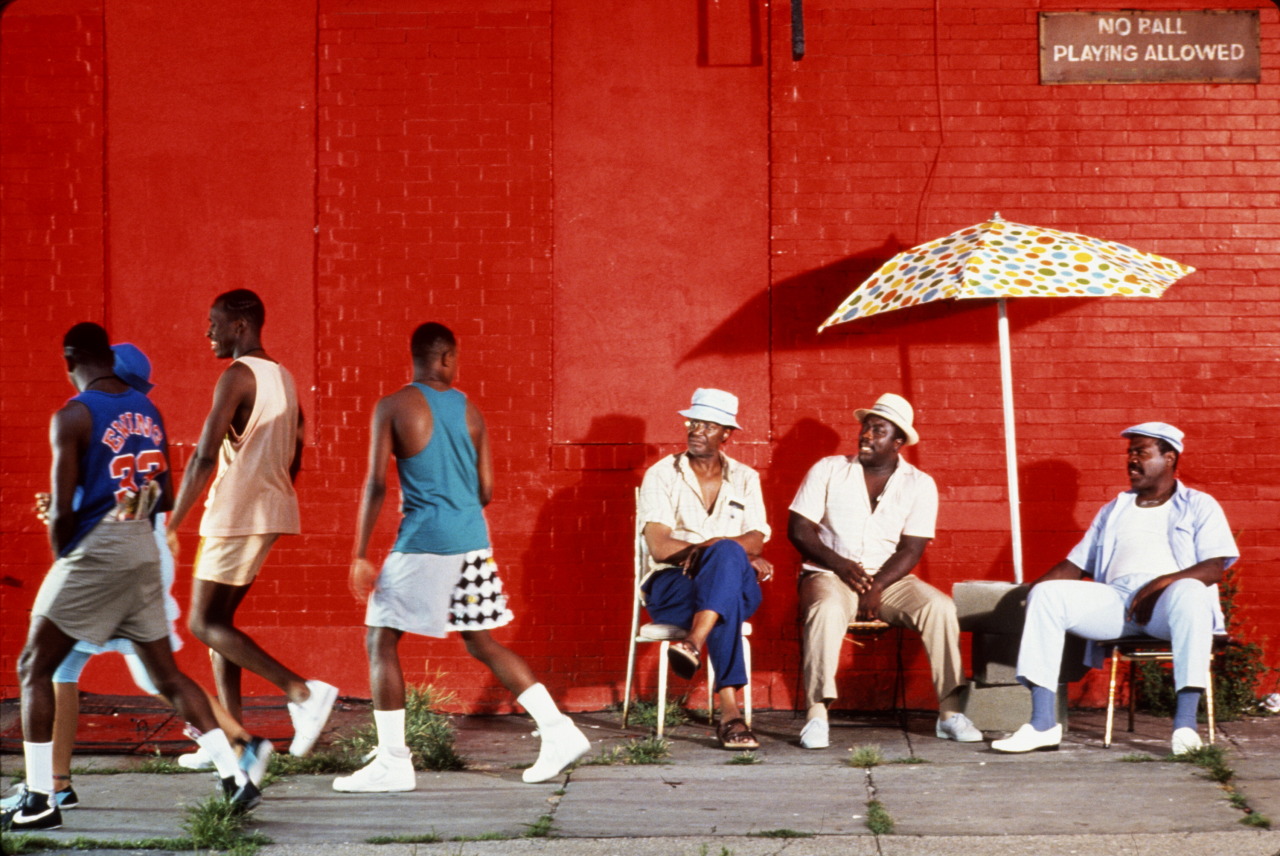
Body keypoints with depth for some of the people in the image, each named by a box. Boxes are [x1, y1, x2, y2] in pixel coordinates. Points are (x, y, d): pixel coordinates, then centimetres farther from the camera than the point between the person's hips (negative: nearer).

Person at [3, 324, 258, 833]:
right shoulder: (148, 411, 9)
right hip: (144, 553, 6)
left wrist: (61, 557, 3)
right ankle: (235, 777, 6)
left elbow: (63, 511, -14)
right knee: (166, 675, 13)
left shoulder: (73, 417, -11)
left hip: (94, 554, -6)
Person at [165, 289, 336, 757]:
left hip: (237, 516, -9)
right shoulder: (283, 377, 14)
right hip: (272, 512, 9)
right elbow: (293, 459, 20)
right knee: (218, 620, 13)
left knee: (205, 623, -3)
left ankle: (303, 691, -15)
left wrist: (172, 525, -17)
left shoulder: (238, 376, -13)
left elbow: (205, 457, -20)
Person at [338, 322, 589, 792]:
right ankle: (559, 731, 11)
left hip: (424, 540, -5)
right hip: (474, 539, 6)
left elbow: (376, 485, -9)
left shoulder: (393, 408, -4)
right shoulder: (469, 410, 9)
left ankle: (392, 762, 1)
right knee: (482, 643, 16)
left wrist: (360, 555, -6)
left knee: (381, 639, 5)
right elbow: (486, 492, 11)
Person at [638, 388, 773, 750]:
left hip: (736, 587, 2)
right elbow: (659, 547, -8)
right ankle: (730, 713, -50)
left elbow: (755, 541, 0)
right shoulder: (661, 475, 6)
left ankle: (693, 644, -53)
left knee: (727, 555, -37)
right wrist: (740, 554, -15)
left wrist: (713, 547, -24)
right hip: (672, 587, -2)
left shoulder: (745, 479, 16)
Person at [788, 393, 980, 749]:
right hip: (829, 575, -1)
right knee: (827, 609, -36)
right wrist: (841, 565, -15)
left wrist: (877, 586, -20)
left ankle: (950, 712, -22)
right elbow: (798, 529, -1)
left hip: (890, 579, 2)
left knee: (940, 607, -25)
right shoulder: (828, 470, 4)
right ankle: (816, 714, -36)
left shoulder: (919, 485, 4)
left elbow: (912, 549, -3)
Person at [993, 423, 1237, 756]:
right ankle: (1043, 723, -29)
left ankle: (1185, 722, -42)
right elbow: (1077, 564, 25)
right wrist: (1030, 589, 5)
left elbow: (1214, 567, 0)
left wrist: (1161, 583, -19)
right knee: (1046, 595, -20)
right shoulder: (1113, 511, 30)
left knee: (1189, 592, -40)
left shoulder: (1199, 506, 15)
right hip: (1115, 601, 4)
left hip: (1167, 602, -4)